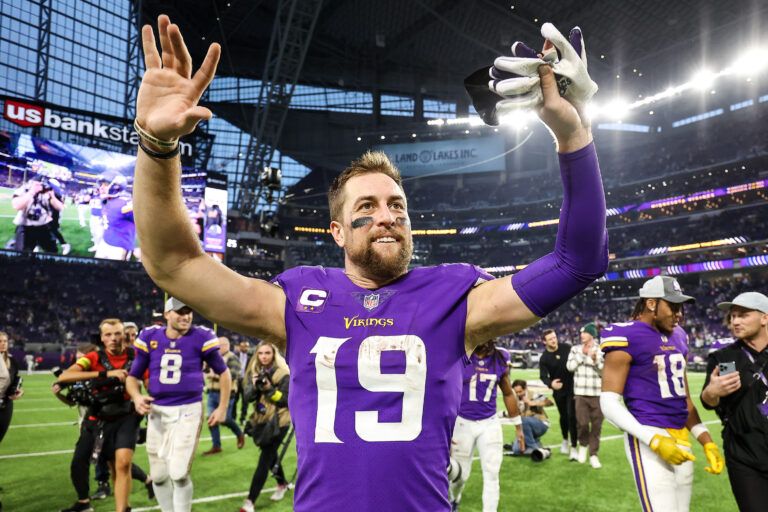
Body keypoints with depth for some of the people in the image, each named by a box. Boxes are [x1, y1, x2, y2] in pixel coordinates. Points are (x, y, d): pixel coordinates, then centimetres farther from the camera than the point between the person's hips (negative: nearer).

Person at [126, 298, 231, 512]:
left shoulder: (200, 337, -9)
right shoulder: (150, 337, -2)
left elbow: (223, 373, 2)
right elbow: (133, 376, 8)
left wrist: (222, 408, 0)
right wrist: (137, 397, -13)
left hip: (188, 411, -3)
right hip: (158, 412, 4)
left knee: (179, 473, -10)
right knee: (159, 475, 13)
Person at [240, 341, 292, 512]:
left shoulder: (283, 374, -13)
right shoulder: (254, 371, 3)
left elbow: (287, 400, -14)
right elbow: (247, 397, -2)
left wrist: (269, 389, -25)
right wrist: (254, 386, -21)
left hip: (278, 422, -6)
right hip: (260, 421, 6)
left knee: (264, 461, -7)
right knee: (271, 456, 21)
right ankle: (282, 484, 44)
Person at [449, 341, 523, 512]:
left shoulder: (501, 358, -2)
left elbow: (508, 394, 11)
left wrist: (519, 426, 15)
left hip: (490, 423, 2)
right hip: (463, 423, -2)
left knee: (492, 474, 0)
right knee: (460, 475, 11)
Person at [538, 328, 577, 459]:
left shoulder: (566, 348, -7)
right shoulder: (544, 358, -12)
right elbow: (543, 376, -20)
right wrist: (550, 383, -43)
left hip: (572, 388, 0)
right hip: (558, 391, 0)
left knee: (572, 416, -6)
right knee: (564, 416, 14)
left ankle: (573, 448, 1)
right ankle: (565, 440, 40)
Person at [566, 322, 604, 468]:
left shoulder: (601, 350, 2)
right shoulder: (575, 349, 8)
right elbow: (570, 366, -3)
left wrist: (595, 360, -17)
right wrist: (582, 354, -5)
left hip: (598, 393, -1)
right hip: (580, 393, 1)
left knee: (596, 425, 3)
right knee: (582, 423, -2)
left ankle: (593, 454, 17)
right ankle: (583, 445, 27)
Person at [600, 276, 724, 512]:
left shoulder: (678, 337, 13)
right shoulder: (627, 338, -13)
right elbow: (610, 404, -15)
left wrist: (706, 441, 14)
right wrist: (655, 440, -21)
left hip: (681, 438, 8)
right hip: (648, 440, -8)